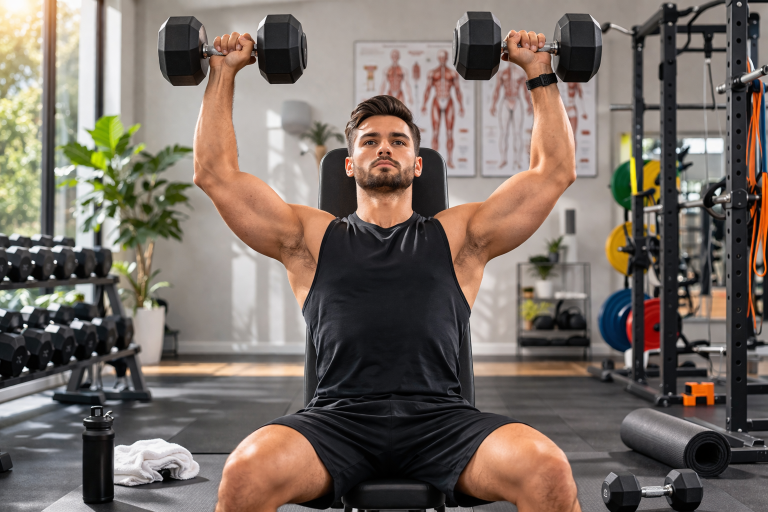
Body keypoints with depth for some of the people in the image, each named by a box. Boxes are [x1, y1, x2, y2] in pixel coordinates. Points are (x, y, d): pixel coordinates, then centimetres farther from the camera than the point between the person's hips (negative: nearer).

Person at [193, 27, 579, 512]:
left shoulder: (457, 236, 21)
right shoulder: (312, 238, 21)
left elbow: (556, 169, 21)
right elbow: (216, 173, 19)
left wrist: (540, 71, 21)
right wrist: (224, 72, 21)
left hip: (439, 415, 0)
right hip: (340, 415, 0)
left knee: (549, 471, -30)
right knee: (246, 473, -31)